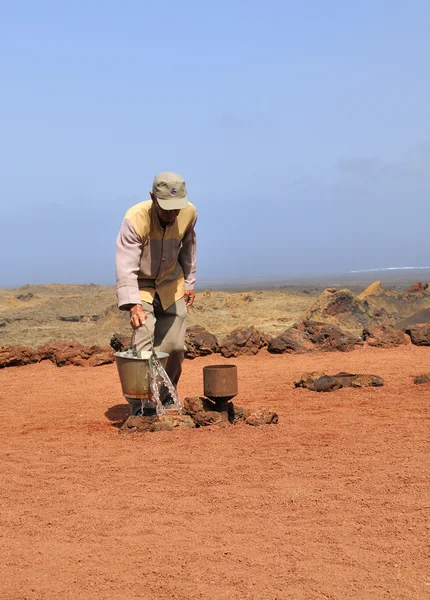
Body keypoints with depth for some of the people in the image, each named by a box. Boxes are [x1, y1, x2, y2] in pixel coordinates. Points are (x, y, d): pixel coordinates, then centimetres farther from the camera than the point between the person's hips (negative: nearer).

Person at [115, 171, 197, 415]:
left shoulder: (189, 214, -16)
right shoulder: (135, 219, -31)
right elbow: (126, 267, -34)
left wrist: (189, 282, 10)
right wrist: (133, 304, -45)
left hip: (171, 283, 4)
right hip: (141, 285, -4)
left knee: (174, 345, 3)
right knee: (143, 344, -17)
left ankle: (166, 394, 26)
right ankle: (142, 405, -7)